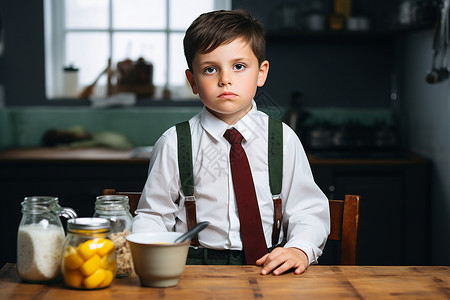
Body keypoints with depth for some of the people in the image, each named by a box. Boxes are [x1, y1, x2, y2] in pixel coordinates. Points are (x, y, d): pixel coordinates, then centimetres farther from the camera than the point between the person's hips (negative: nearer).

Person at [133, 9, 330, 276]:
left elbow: (308, 210, 9)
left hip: (266, 269, 1)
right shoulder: (174, 144, 6)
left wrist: (299, 249, -12)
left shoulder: (283, 139, 8)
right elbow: (153, 216, 10)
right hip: (196, 268, 0)